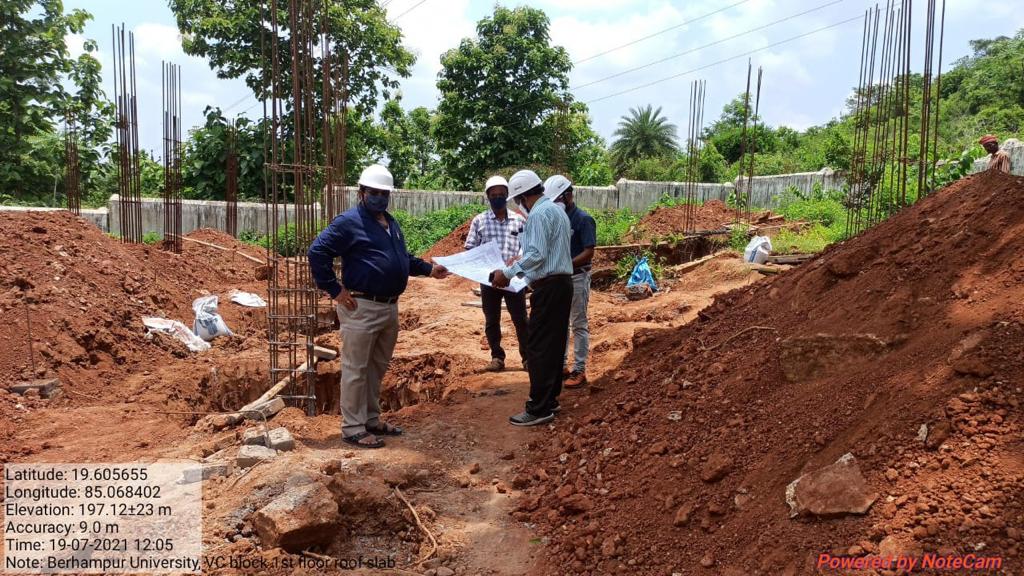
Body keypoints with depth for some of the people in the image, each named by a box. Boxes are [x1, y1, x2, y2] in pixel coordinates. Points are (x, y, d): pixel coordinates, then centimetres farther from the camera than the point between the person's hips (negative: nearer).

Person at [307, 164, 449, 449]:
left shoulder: (391, 223, 16)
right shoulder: (349, 222, -11)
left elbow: (403, 258, 29)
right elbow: (317, 252, -18)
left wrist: (429, 269, 17)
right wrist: (335, 290, -17)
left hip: (390, 307, 9)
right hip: (361, 308, -9)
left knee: (378, 367, 18)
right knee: (356, 369, -1)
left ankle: (371, 419, 31)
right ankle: (353, 429, 7)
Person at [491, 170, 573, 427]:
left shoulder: (539, 214, -14)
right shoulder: (557, 210, 17)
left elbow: (536, 255, -22)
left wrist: (508, 273, -16)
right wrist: (518, 271, 24)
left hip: (549, 286, -10)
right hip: (562, 282, 10)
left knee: (538, 347, -7)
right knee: (555, 343, 14)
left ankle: (539, 409, -4)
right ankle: (550, 399, 23)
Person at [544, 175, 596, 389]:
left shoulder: (583, 219, -13)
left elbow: (588, 253, -17)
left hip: (577, 278, -7)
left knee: (579, 325, 0)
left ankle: (579, 370, 6)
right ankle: (560, 365, 22)